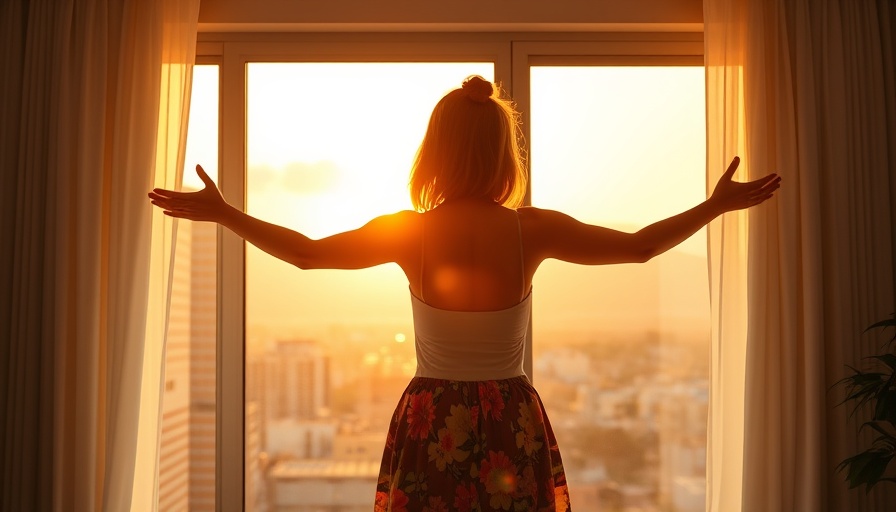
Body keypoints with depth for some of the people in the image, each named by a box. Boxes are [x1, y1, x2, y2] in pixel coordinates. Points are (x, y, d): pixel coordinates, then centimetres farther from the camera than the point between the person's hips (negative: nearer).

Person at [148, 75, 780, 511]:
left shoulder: (409, 232, -8)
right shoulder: (532, 230, -8)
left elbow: (306, 251, 2)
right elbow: (640, 246, 1)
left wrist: (221, 212, 15)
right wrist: (718, 204, 14)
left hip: (431, 426, 0)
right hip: (513, 426, 0)